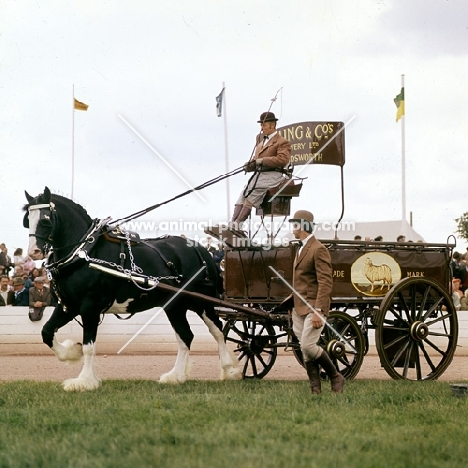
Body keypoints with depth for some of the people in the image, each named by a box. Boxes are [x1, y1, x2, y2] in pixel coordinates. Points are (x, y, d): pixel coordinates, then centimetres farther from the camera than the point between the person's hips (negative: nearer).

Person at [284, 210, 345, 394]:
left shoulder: (318, 250, -13)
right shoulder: (301, 249, 17)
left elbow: (325, 283, -19)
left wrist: (318, 311, -25)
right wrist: (291, 301, 18)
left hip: (313, 307, -9)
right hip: (299, 308, 9)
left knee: (308, 346, -16)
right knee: (305, 351, 6)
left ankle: (336, 378, 1)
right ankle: (315, 389, 10)